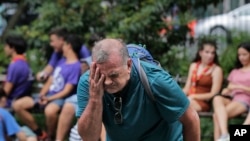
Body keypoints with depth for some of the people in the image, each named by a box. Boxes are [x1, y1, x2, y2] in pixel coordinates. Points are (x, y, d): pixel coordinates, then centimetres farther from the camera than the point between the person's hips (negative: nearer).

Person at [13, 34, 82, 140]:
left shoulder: (76, 66, -10)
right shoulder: (62, 62, 18)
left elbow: (67, 91, -15)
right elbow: (50, 81, 15)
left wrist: (49, 99, -22)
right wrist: (41, 95, -3)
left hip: (60, 98, -9)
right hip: (47, 95, 9)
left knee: (49, 110, -43)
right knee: (18, 105, -5)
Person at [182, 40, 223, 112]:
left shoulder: (216, 70, 1)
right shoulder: (193, 66, 18)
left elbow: (214, 94, -4)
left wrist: (194, 96, -14)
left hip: (204, 102, -5)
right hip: (189, 99, 5)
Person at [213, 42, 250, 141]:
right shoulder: (235, 71, 28)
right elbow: (229, 89, 18)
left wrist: (239, 87, -11)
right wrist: (226, 91, -5)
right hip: (231, 99, 4)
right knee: (217, 98, -34)